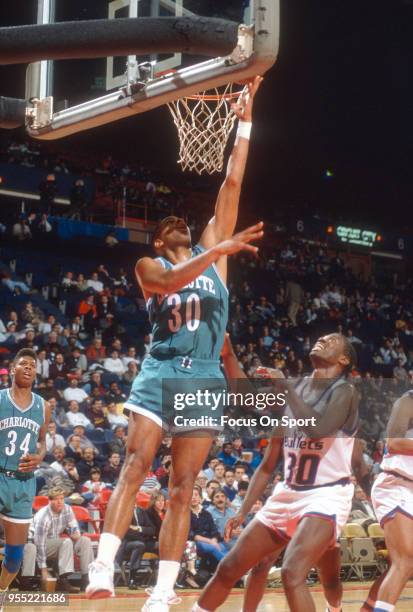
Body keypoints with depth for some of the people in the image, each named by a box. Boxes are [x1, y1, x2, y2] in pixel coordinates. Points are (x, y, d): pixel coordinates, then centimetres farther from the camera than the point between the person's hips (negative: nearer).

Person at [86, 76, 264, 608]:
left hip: (205, 379, 2)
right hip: (160, 373, -2)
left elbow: (231, 184, 10)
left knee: (182, 486, 0)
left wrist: (245, 122, 6)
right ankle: (103, 568, -21)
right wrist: (219, 252, -27)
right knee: (135, 465, -16)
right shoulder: (148, 266, 8)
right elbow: (169, 281, -17)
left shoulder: (211, 251, 15)